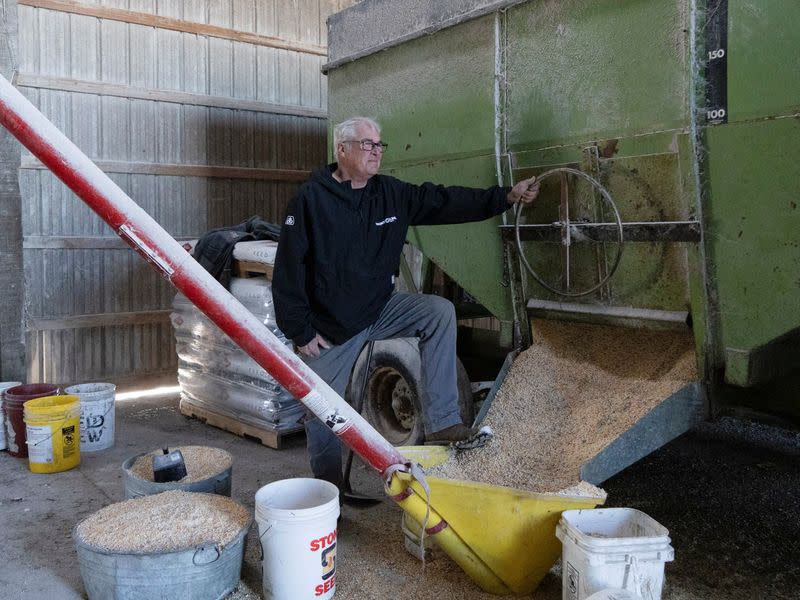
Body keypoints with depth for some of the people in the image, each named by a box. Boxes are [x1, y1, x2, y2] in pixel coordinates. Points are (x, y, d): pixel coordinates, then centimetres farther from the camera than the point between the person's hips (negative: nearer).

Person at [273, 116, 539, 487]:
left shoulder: (392, 193, -1)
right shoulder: (311, 199, -16)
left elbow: (447, 202, -3)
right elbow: (288, 271, -16)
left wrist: (507, 196, -10)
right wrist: (300, 332, -15)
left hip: (380, 309, 4)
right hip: (329, 327, -4)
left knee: (440, 312, -16)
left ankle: (441, 423, -12)